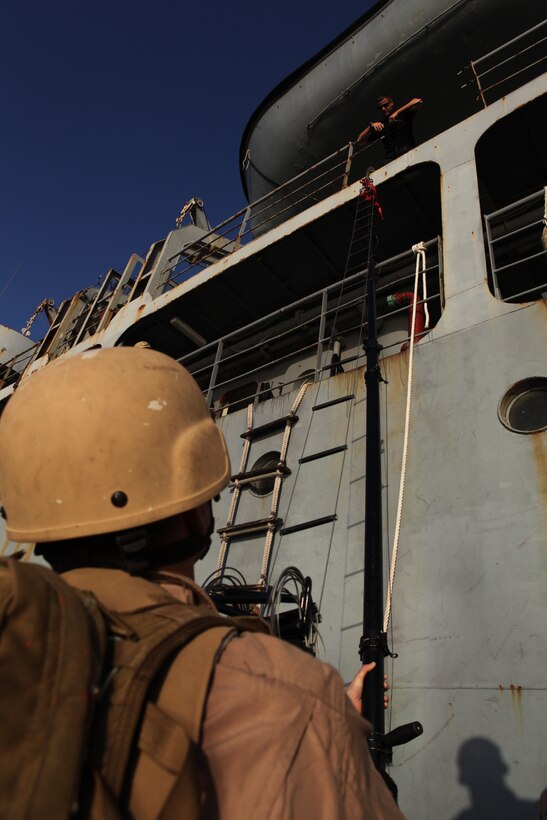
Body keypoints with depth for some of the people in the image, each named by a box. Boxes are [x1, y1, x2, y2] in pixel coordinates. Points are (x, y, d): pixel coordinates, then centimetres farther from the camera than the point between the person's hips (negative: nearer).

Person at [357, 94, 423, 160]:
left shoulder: (403, 113, 12)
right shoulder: (380, 124, 21)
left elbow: (419, 101, -6)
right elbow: (360, 141, 14)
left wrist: (397, 112, -9)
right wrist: (371, 126, -3)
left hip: (409, 154, -2)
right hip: (391, 158, 2)